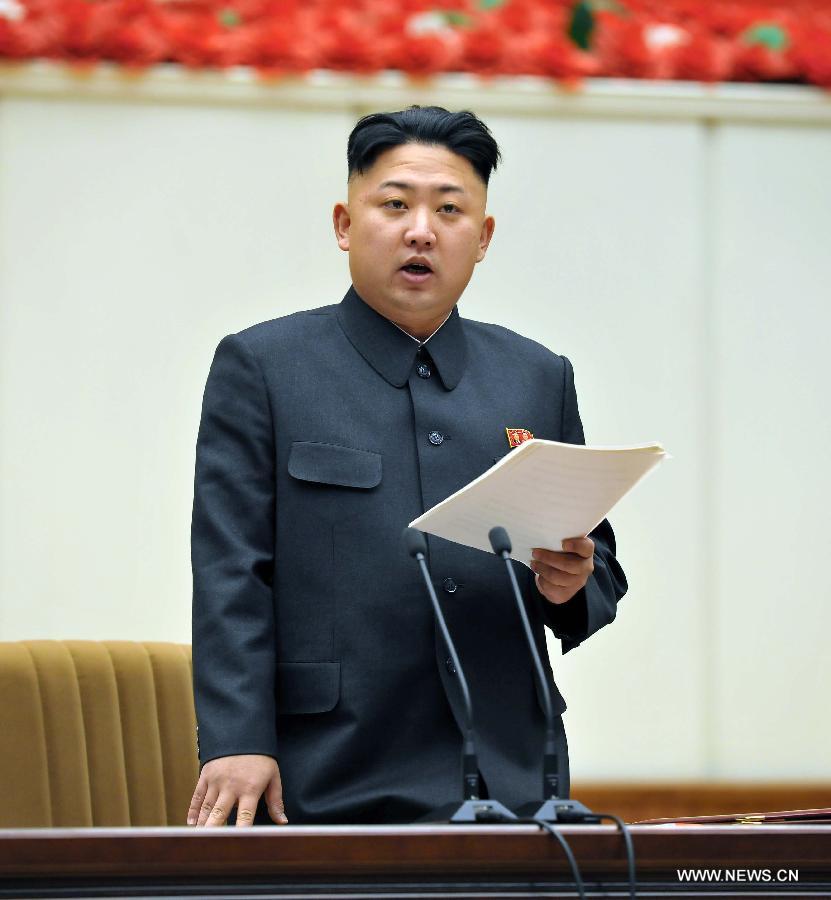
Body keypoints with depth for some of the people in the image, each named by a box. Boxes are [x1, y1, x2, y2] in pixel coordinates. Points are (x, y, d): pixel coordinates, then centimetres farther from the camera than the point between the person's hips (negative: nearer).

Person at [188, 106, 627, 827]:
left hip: (511, 785, 3)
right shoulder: (261, 368, 5)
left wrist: (570, 586, -5)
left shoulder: (540, 380, 16)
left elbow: (602, 572, 19)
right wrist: (236, 743, -13)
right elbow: (230, 576, -2)